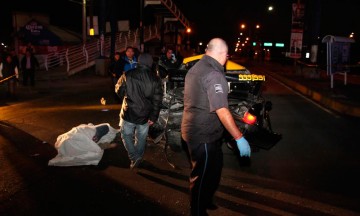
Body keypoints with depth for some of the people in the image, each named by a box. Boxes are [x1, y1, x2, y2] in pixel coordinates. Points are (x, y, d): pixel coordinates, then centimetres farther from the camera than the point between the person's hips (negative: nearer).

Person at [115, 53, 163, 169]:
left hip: (128, 113, -2)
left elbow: (119, 90, 2)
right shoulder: (155, 79, -6)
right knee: (141, 138, 18)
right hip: (145, 115, 2)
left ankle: (134, 157, 4)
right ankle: (138, 158, 30)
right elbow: (157, 100, -6)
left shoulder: (128, 75, -10)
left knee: (126, 135, 16)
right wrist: (153, 116, 0)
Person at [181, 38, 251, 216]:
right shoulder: (214, 74, -21)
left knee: (214, 167, 25)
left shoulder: (195, 68, 10)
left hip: (192, 130, 10)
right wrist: (239, 138, -25)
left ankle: (205, 201, 42)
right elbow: (221, 111, -27)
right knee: (202, 176, 5)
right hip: (204, 136, -10)